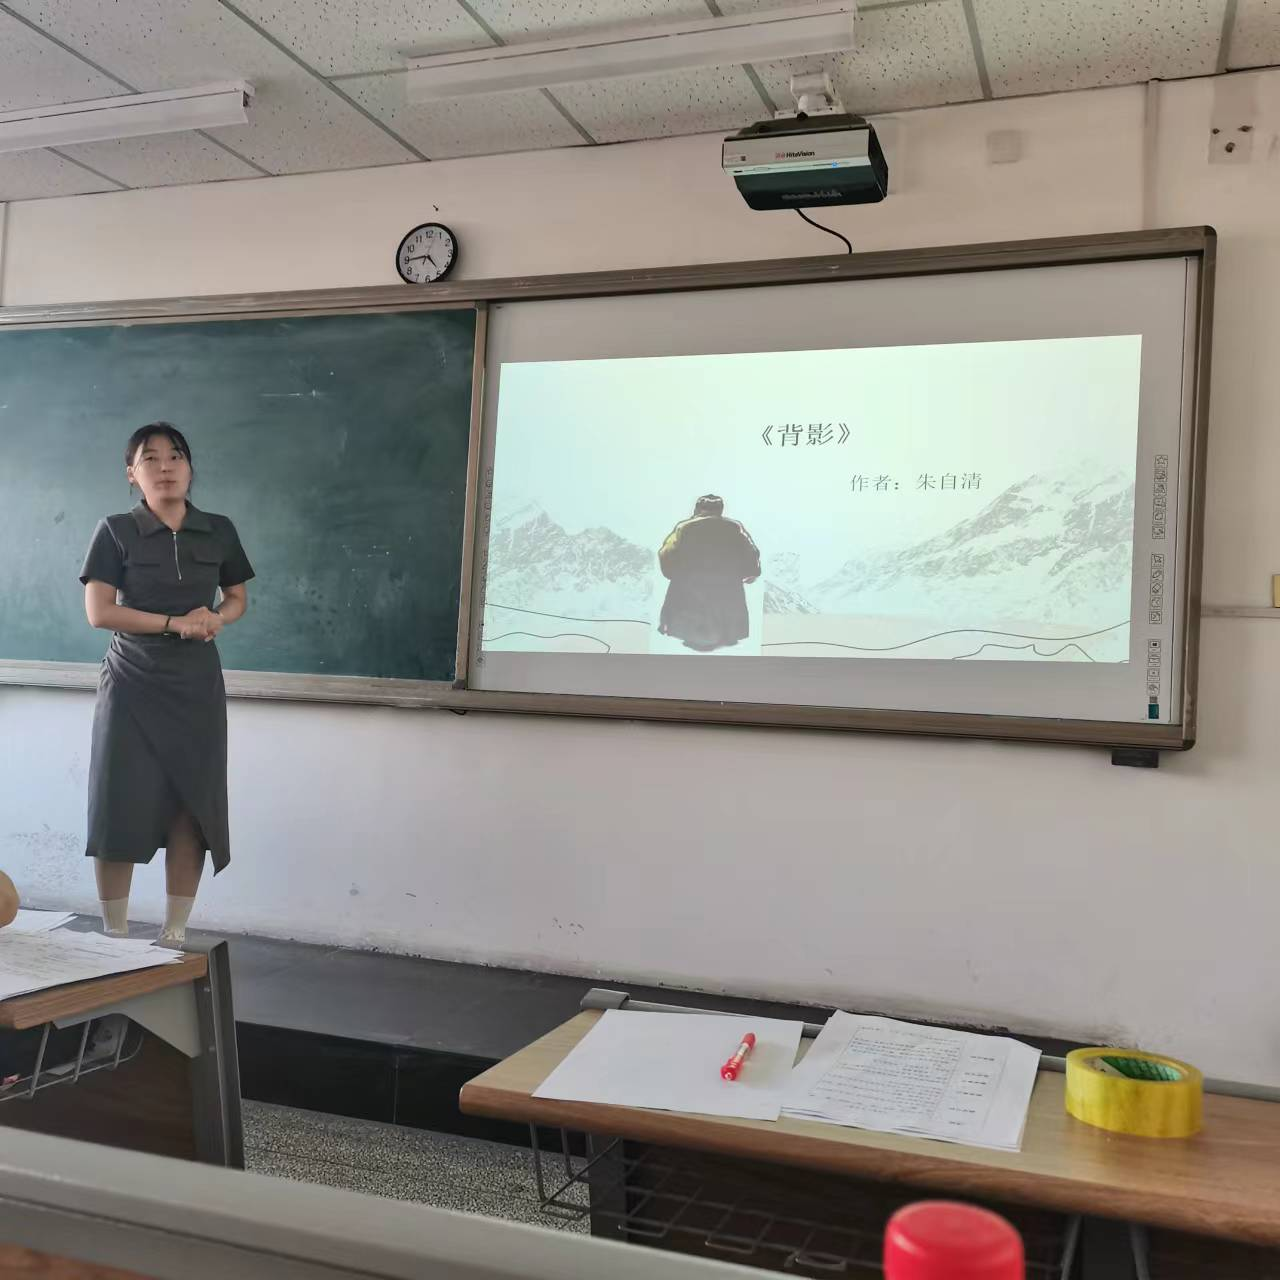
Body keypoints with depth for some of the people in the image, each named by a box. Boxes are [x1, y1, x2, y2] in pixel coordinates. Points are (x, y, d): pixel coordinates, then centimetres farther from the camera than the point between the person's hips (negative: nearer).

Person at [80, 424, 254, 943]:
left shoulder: (219, 531, 5)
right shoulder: (115, 531, -3)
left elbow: (238, 599, 14)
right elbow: (98, 611, -10)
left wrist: (217, 618, -9)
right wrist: (176, 622, -18)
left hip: (197, 686, 3)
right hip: (132, 686, -2)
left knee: (193, 808, 2)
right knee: (122, 808, -3)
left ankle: (174, 934, 14)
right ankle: (115, 937, 11)